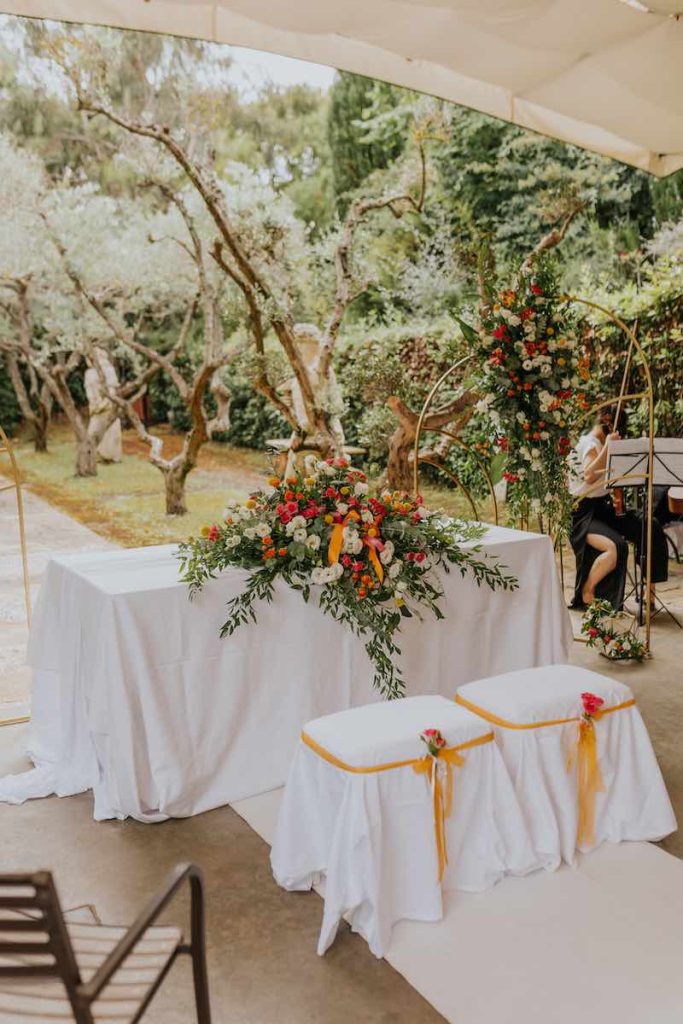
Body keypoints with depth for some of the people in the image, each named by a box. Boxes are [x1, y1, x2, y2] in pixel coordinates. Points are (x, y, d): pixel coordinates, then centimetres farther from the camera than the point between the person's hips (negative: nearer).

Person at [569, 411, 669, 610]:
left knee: (650, 527, -9)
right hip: (586, 513, -9)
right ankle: (586, 592, -12)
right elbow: (590, 476, -28)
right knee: (616, 547, -33)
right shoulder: (589, 442, -10)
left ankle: (649, 587, 1)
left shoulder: (596, 443, 16)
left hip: (604, 508, 9)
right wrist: (608, 446, -25)